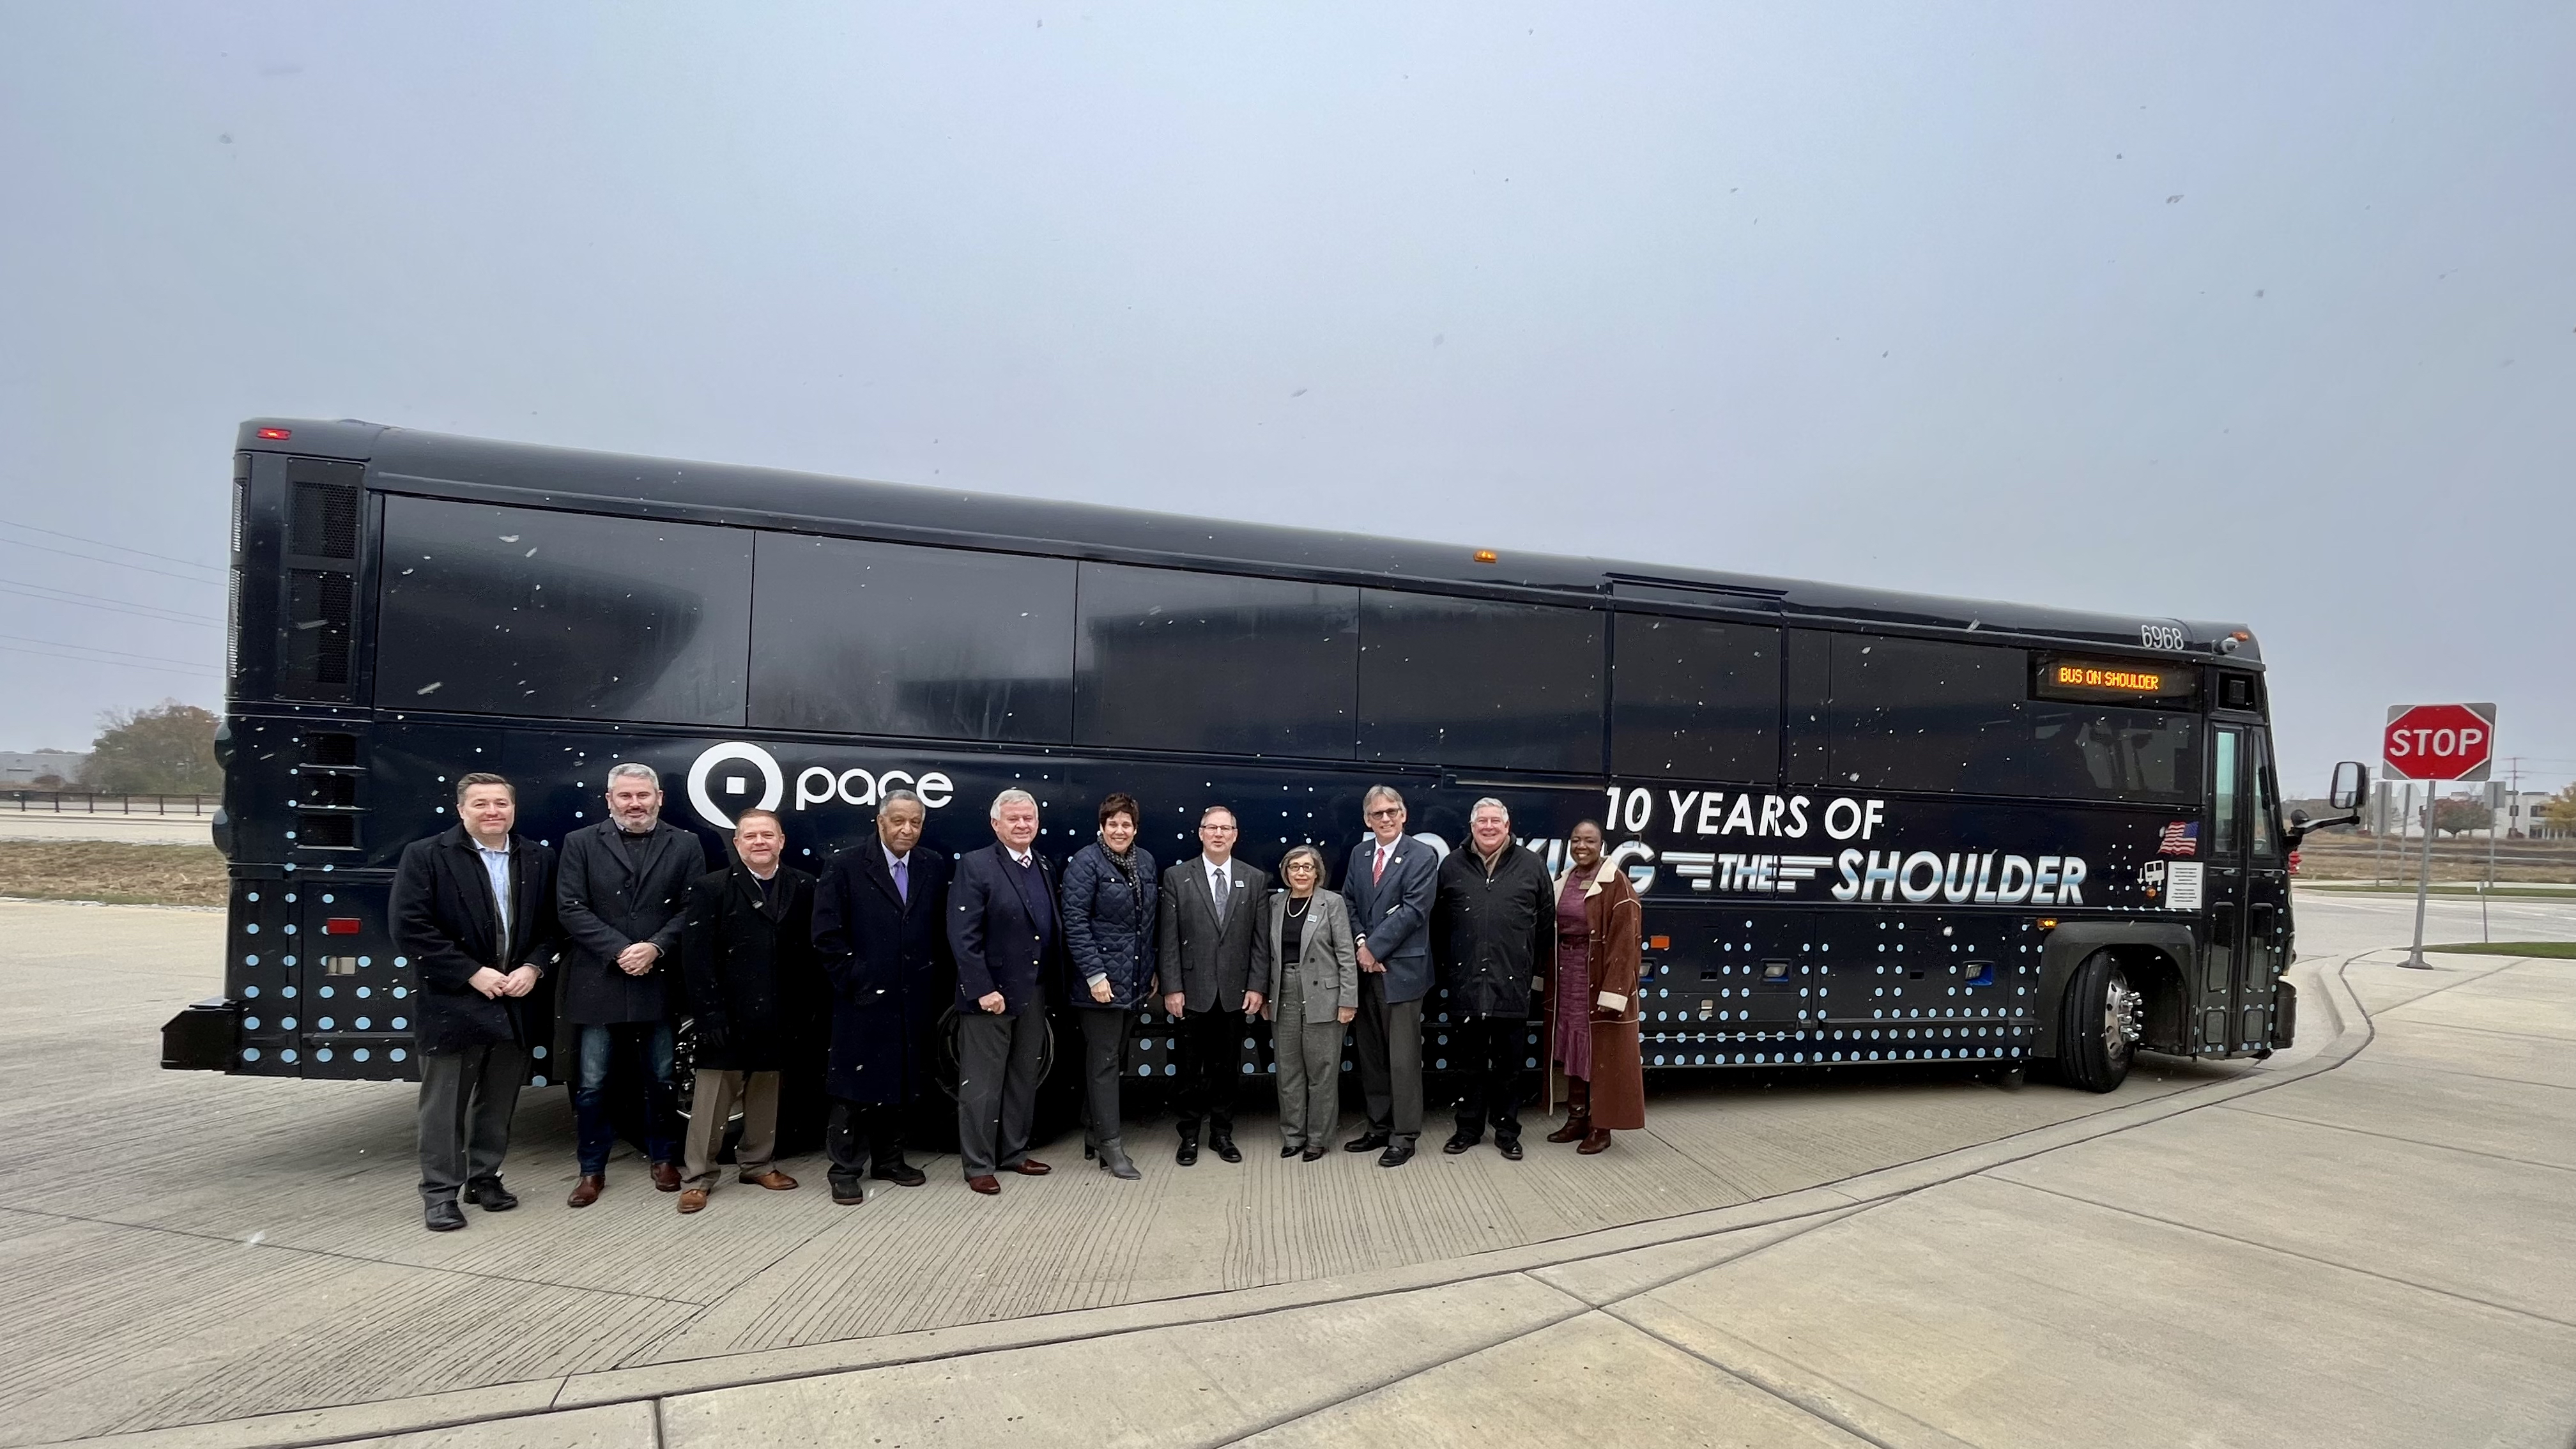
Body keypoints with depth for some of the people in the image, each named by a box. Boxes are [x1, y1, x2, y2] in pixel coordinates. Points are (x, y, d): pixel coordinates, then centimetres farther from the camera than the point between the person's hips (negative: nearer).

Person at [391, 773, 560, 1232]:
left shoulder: (539, 860, 6)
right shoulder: (425, 856, -5)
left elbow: (552, 925, 8)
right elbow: (411, 929, -11)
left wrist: (533, 968, -10)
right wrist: (472, 974, -15)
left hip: (518, 1004, 4)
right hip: (454, 1004, -3)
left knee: (498, 1102, 14)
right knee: (445, 1103, 5)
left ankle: (485, 1176, 29)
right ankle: (440, 1191, 17)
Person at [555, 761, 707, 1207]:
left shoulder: (686, 845, 4)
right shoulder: (580, 843, 4)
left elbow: (692, 910, 0)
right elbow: (571, 908, -3)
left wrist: (654, 948, -14)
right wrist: (620, 951, -14)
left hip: (661, 982, 0)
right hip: (599, 982, 0)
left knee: (662, 1078, 11)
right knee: (592, 1082, 6)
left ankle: (662, 1157, 27)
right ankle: (592, 1169, 21)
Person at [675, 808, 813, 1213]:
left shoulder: (802, 887, 4)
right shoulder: (711, 888, -3)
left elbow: (807, 951, 4)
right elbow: (696, 956, -8)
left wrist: (798, 1006, -1)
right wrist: (710, 1012, -14)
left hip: (775, 1015, 3)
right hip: (727, 1014, -3)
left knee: (766, 1092, 14)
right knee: (712, 1094, 1)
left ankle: (756, 1163, 30)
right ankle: (698, 1177, 13)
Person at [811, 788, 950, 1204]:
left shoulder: (935, 867, 5)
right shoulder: (846, 866, -5)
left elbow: (943, 930, 7)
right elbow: (826, 933, -7)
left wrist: (937, 982, 2)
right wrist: (852, 977, -10)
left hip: (916, 1000, 4)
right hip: (864, 998, -4)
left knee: (903, 1085, 13)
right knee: (854, 1089, 3)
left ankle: (889, 1160, 28)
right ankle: (846, 1170, 15)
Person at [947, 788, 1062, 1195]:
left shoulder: (1046, 868, 10)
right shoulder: (975, 866, -11)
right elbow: (963, 937, -16)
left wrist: (1051, 985, 7)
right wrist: (983, 989, -19)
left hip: (1034, 994, 7)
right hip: (990, 995, -7)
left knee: (1024, 1080, 16)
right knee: (982, 1084, 3)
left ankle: (1014, 1153, 30)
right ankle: (978, 1165, 15)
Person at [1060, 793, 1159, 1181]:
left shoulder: (1145, 861, 9)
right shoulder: (1086, 862, -11)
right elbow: (1075, 922, -16)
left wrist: (1152, 971, 14)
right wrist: (1094, 975, -20)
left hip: (1134, 980, 7)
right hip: (1101, 980, -7)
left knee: (1114, 1057, 15)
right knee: (1104, 1060, -1)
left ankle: (1094, 1133, 28)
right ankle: (1110, 1146, 5)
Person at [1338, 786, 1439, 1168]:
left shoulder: (1423, 856, -6)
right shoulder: (1358, 854, 12)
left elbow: (1412, 910, -14)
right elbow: (1349, 904, 10)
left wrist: (1374, 948, -14)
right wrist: (1360, 944, -6)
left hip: (1401, 969, -6)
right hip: (1365, 968, 6)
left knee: (1403, 1058, 0)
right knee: (1371, 1055, 12)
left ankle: (1404, 1136, 9)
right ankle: (1379, 1128, 24)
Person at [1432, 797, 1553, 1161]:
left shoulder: (1531, 865, 4)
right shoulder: (1452, 866, 6)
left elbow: (1546, 922, 8)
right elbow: (1439, 923, 10)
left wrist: (1538, 969, 7)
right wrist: (1446, 967, 8)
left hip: (1512, 983, 0)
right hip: (1466, 984, 1)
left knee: (1510, 1063, 8)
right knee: (1471, 1062, 10)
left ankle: (1507, 1131, 21)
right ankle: (1469, 1128, 23)